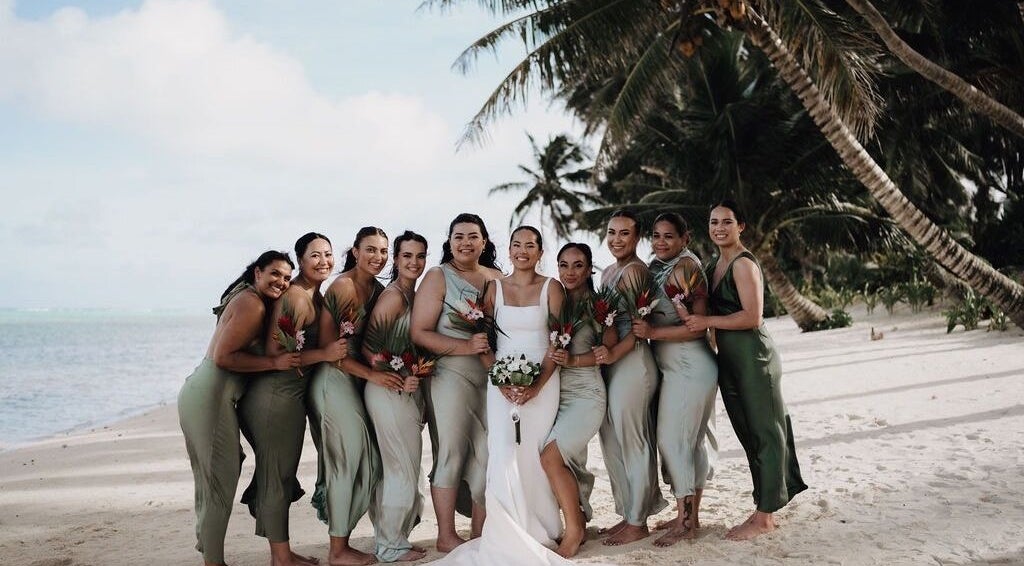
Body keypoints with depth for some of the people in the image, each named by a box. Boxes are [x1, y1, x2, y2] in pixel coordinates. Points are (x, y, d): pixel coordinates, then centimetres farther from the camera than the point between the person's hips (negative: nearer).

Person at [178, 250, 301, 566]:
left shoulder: (245, 298, 16)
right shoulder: (253, 305, -14)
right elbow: (223, 357, -20)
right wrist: (275, 362, -18)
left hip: (200, 393, 10)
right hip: (211, 397, -10)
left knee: (212, 478, 18)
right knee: (221, 479, -2)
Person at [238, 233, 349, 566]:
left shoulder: (316, 297, 12)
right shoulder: (294, 297, -18)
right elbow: (274, 351, -23)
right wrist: (325, 354, -22)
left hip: (292, 393, 10)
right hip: (276, 395, -10)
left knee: (283, 473, 17)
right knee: (276, 474, 1)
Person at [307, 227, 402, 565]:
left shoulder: (379, 290, 9)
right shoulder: (342, 286, -15)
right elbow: (328, 346, -18)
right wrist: (373, 375, -22)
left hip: (357, 380, 8)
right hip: (333, 380, -8)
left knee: (364, 459, 10)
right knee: (348, 458, -4)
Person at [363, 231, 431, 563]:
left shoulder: (414, 296, 13)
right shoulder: (393, 296, -14)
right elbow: (367, 346, -17)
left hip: (408, 390, 9)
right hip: (390, 392, -9)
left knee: (394, 469, 15)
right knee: (403, 470, -1)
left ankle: (389, 537, 26)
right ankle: (391, 546, 12)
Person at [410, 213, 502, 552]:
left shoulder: (497, 278, 11)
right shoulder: (438, 277, -2)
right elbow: (419, 333, -11)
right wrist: (465, 346, -20)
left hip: (493, 375, 5)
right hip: (451, 374, -5)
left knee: (489, 452, 8)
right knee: (451, 453, -2)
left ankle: (479, 530, 21)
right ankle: (446, 536, 10)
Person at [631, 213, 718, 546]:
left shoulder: (686, 268, -14)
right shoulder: (657, 269, 12)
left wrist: (653, 332, -21)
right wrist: (646, 330, -1)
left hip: (689, 367, -9)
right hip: (673, 367, 9)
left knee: (673, 439, -6)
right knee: (693, 441, 14)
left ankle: (685, 521, 4)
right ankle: (691, 514, 23)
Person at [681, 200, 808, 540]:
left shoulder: (744, 264, -13)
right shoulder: (714, 266, 14)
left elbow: (753, 317, -20)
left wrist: (707, 322, -18)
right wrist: (693, 318, 5)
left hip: (753, 356, -9)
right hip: (729, 358, 9)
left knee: (764, 433, 1)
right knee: (748, 434, 14)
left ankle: (764, 517, 10)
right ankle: (764, 508, 25)